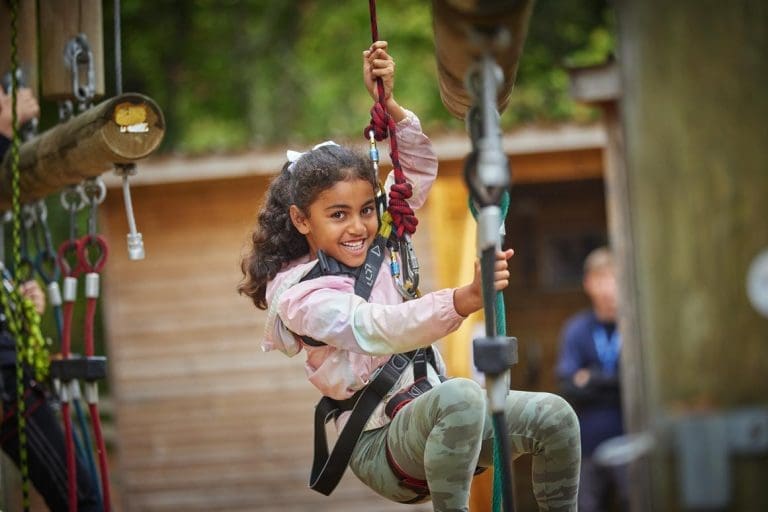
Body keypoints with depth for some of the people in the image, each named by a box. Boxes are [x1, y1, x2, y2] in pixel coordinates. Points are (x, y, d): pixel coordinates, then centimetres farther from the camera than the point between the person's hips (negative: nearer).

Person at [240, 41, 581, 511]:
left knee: (555, 416, -13)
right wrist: (465, 300, -47)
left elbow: (421, 169, 16)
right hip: (380, 445, -8)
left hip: (435, 420, 8)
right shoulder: (300, 295, -13)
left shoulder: (373, 249, 10)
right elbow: (377, 329, -31)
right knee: (460, 395, -38)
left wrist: (387, 102, 0)